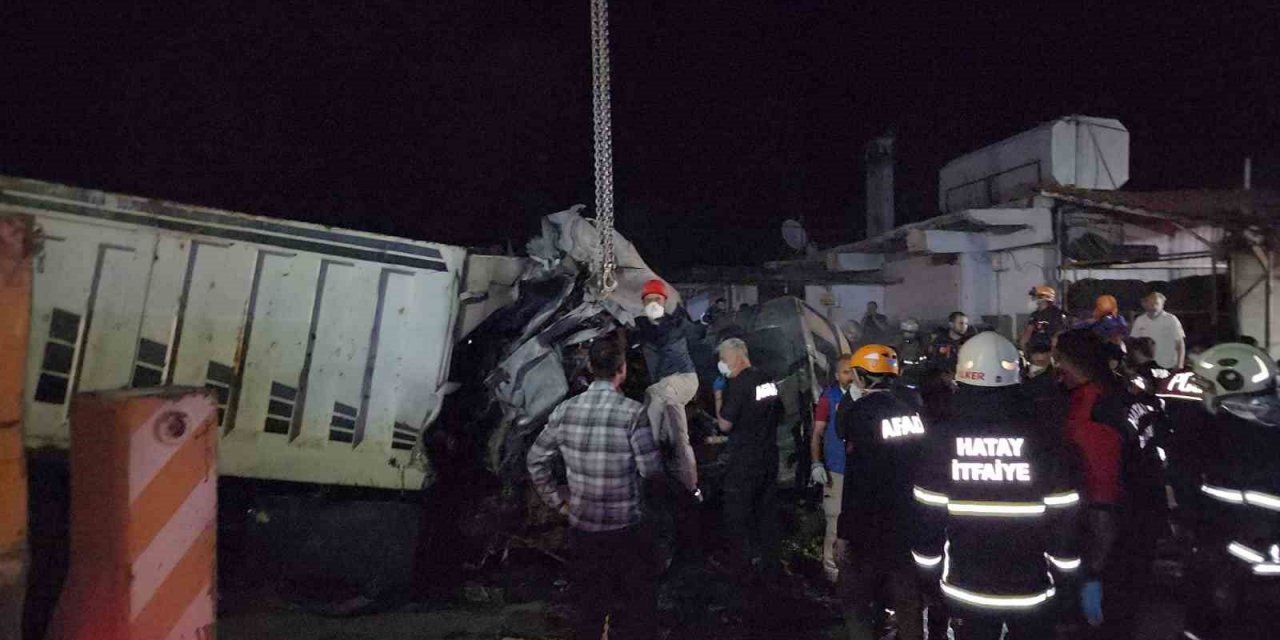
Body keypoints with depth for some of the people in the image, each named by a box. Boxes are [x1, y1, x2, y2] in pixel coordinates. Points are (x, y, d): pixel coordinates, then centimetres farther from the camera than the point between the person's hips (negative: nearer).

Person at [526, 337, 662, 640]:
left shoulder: (564, 410, -3)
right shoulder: (632, 412, -17)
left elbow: (536, 461, 4)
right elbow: (651, 469, -14)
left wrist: (557, 502, 12)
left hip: (582, 528, 5)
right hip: (627, 529, -4)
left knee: (589, 609, 20)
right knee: (635, 614, 11)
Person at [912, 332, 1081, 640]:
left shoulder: (944, 437, -11)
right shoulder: (1040, 437, -12)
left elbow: (929, 515, -6)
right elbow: (1063, 518, -8)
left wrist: (930, 571, 7)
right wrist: (1066, 575, 7)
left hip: (966, 589, 0)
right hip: (1031, 589, 0)